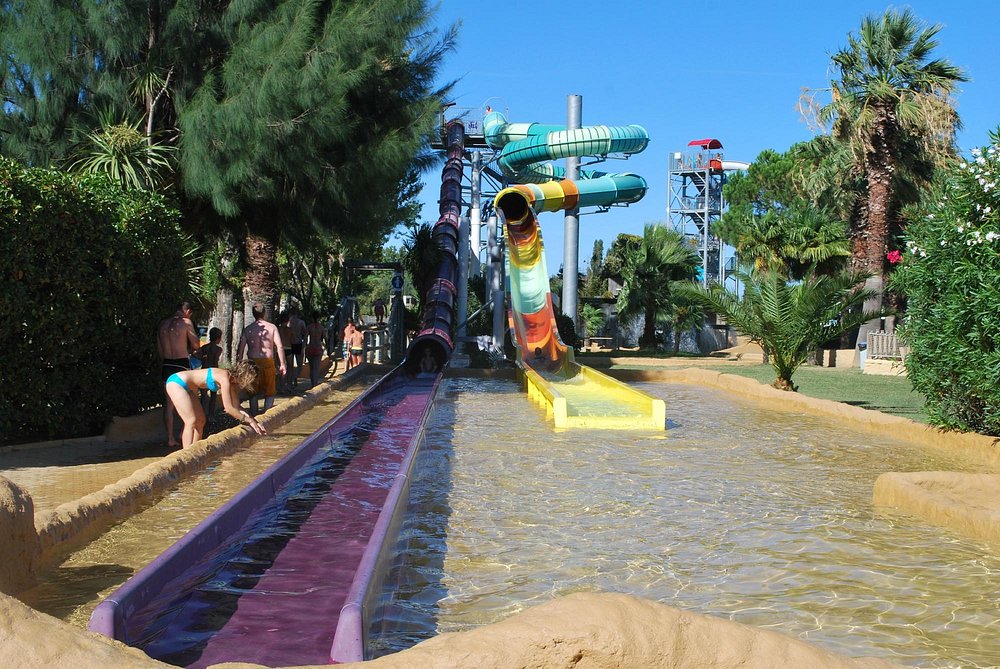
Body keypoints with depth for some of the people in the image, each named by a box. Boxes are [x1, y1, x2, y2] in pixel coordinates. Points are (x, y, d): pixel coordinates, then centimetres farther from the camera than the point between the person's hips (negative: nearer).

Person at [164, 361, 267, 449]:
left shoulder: (233, 381, 1)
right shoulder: (225, 378, -25)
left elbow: (236, 408, 5)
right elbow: (228, 408, -27)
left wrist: (254, 420, -3)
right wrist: (248, 420, -20)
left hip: (188, 387, 10)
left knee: (200, 420, 10)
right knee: (192, 421, -14)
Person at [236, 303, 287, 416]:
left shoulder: (247, 329, 4)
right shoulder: (272, 327, -1)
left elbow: (240, 349, 2)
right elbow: (279, 347, -6)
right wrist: (282, 364, -2)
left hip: (252, 362, 2)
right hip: (267, 362, -1)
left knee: (253, 392, 13)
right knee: (270, 392, 11)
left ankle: (253, 416, 13)